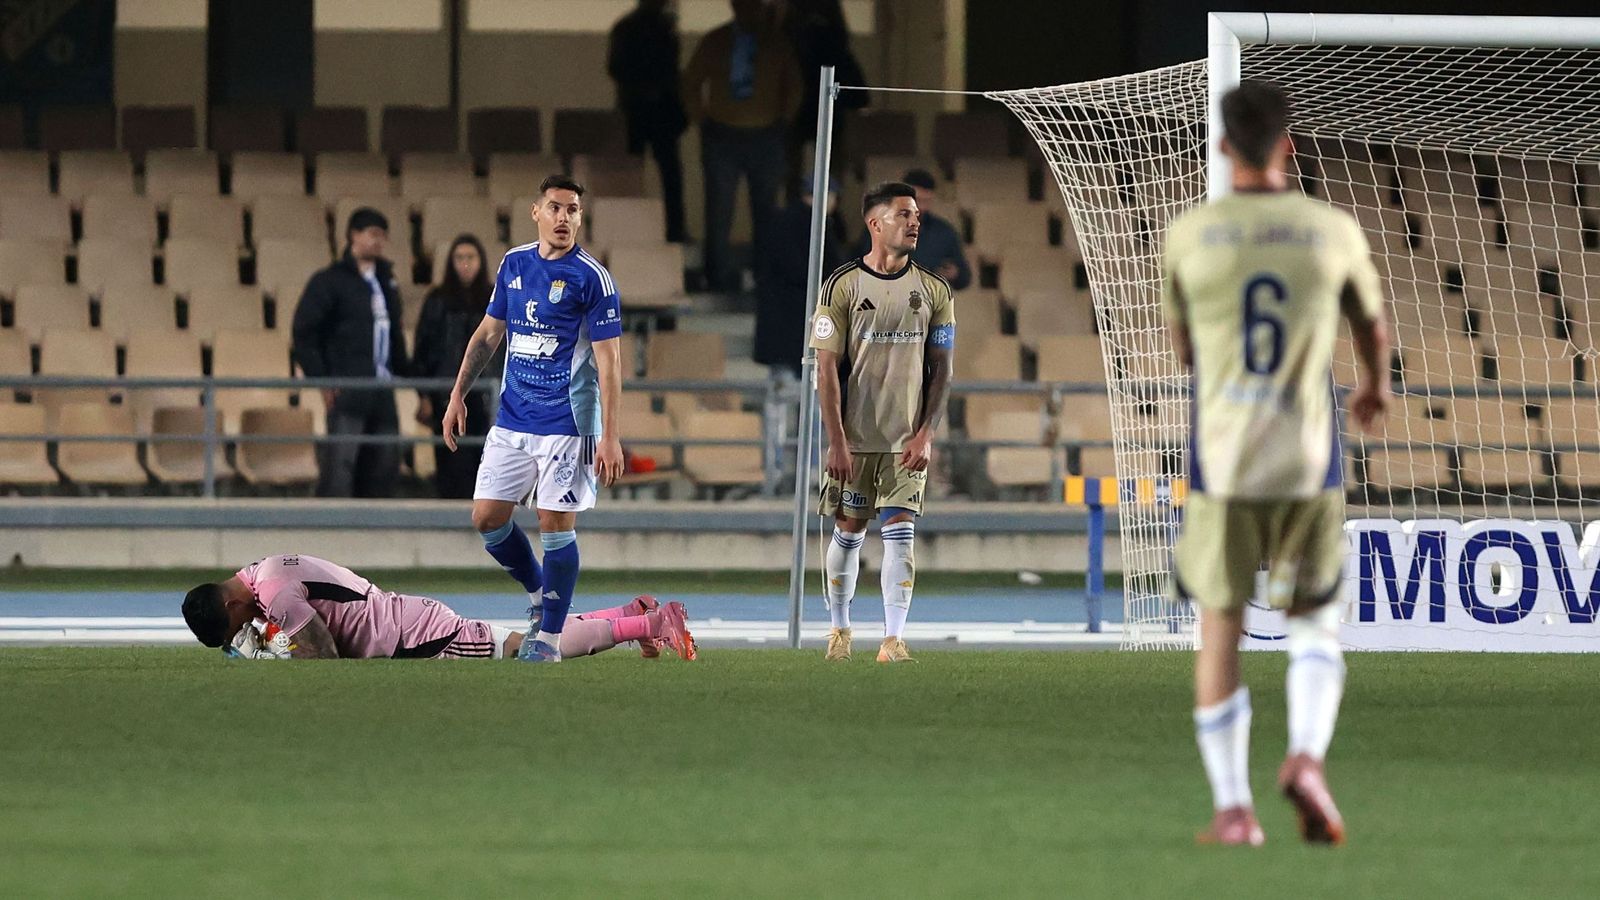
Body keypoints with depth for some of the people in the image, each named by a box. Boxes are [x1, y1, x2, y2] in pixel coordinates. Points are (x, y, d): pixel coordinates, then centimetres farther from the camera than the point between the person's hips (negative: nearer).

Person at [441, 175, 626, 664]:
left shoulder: (592, 277, -9)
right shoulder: (514, 264, 8)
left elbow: (608, 360, -11)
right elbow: (488, 334, 19)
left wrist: (609, 436, -16)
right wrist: (458, 395, 13)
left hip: (566, 424, -6)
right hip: (512, 419, 6)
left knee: (556, 524, -5)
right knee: (487, 517, 4)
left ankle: (549, 636, 4)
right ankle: (538, 595, 27)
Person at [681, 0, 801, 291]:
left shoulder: (777, 44, 5)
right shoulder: (715, 42, 3)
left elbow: (793, 87, 16)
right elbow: (691, 82, 12)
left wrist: (783, 122, 7)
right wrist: (701, 120, 4)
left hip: (766, 137, 1)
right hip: (722, 138, -1)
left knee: (766, 210, 4)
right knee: (719, 211, -5)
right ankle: (721, 280, -2)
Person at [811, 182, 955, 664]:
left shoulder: (934, 290, 4)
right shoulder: (844, 285, -4)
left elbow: (941, 369, 6)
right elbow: (827, 366, -5)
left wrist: (925, 434, -5)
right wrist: (837, 441, -11)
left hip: (907, 440, 1)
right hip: (854, 437, -1)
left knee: (900, 533, -7)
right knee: (848, 531, 7)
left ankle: (893, 638, -7)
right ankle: (839, 628, 25)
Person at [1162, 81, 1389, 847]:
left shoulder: (1187, 237, -3)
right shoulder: (1335, 233, -2)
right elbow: (1372, 329, 16)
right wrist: (1375, 385, 40)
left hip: (1221, 463, 0)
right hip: (1309, 466, 0)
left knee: (1219, 627, 10)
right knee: (1314, 624, 14)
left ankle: (1231, 805, 6)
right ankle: (1307, 757, -11)